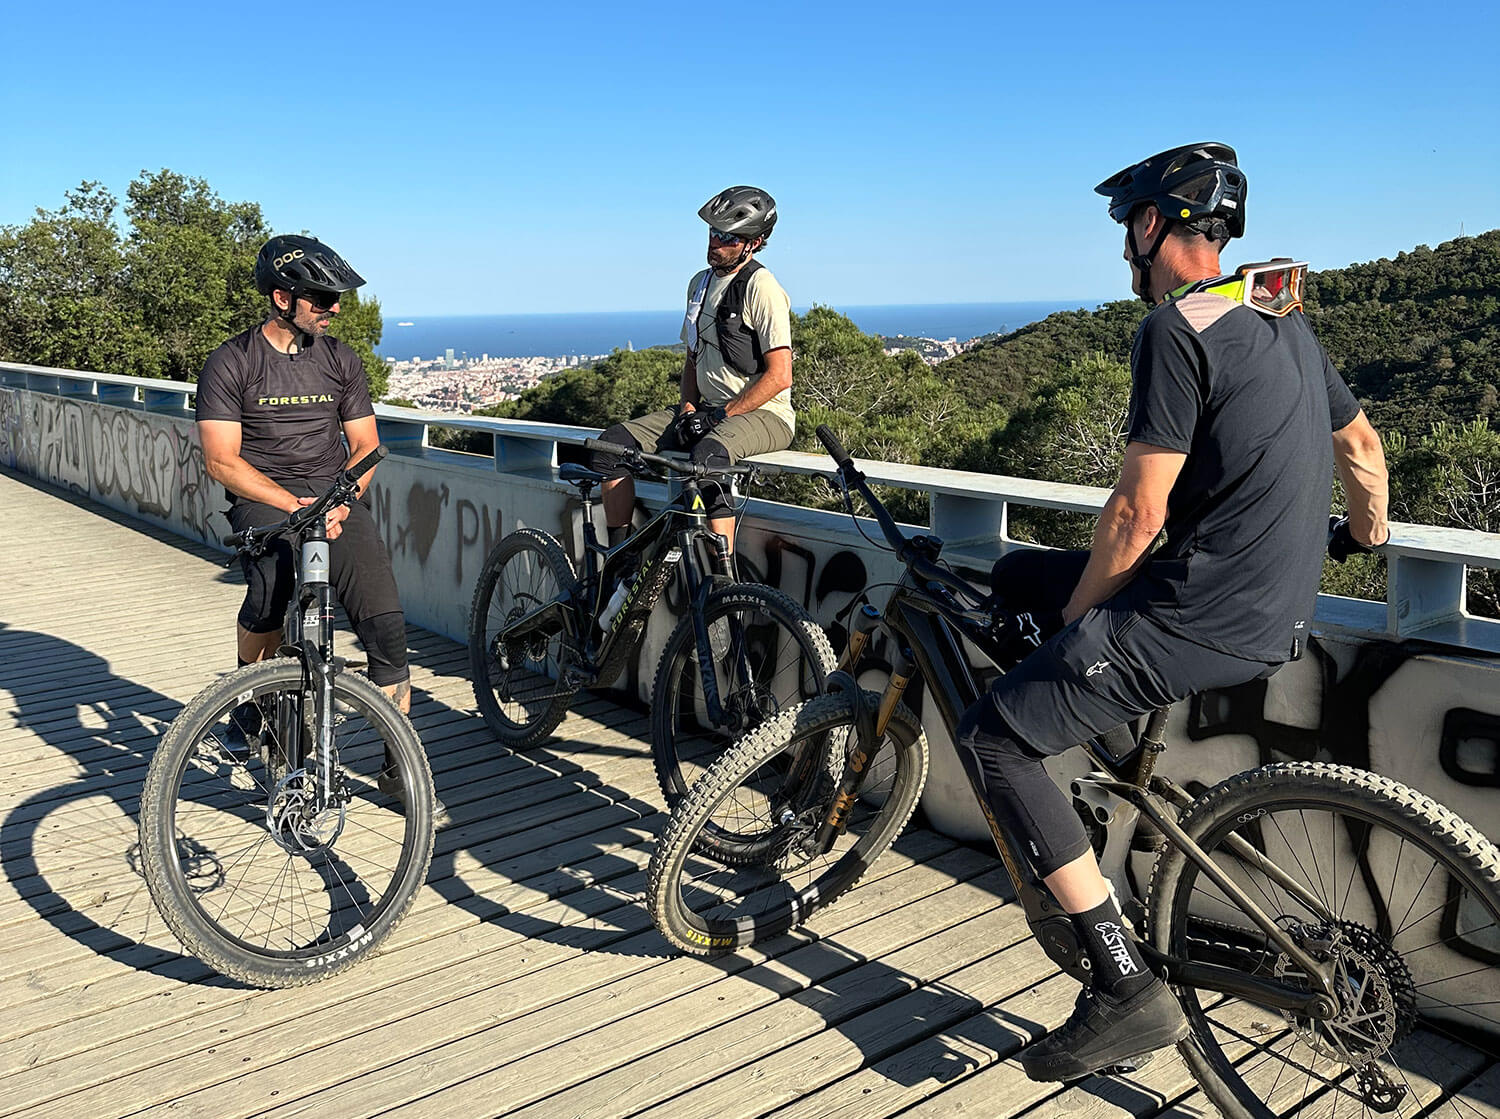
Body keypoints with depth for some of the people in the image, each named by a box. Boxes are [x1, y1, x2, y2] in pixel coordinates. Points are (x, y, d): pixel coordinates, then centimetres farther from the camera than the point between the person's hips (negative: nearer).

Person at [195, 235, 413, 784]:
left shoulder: (341, 360, 11)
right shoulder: (229, 363, 0)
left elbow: (365, 445, 10)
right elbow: (222, 460, -6)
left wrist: (339, 502, -10)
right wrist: (296, 504, -17)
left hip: (336, 498, 3)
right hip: (263, 500, -2)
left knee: (385, 622, -16)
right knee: (273, 583, -35)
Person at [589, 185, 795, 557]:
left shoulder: (762, 288, -12)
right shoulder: (701, 282, 14)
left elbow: (779, 376, -18)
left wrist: (721, 414, -19)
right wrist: (689, 407, 2)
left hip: (763, 414, -8)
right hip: (708, 409, 8)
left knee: (708, 456, -40)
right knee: (613, 442, -9)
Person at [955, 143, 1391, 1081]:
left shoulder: (1176, 329, -15)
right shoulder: (1283, 321, 14)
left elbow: (1138, 516, -17)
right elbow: (1362, 450, 27)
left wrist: (1072, 616, -1)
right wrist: (1369, 533, 47)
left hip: (1206, 618, -10)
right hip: (1281, 608, 10)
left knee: (992, 738, -4)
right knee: (1017, 576, 21)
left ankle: (1129, 989, -5)